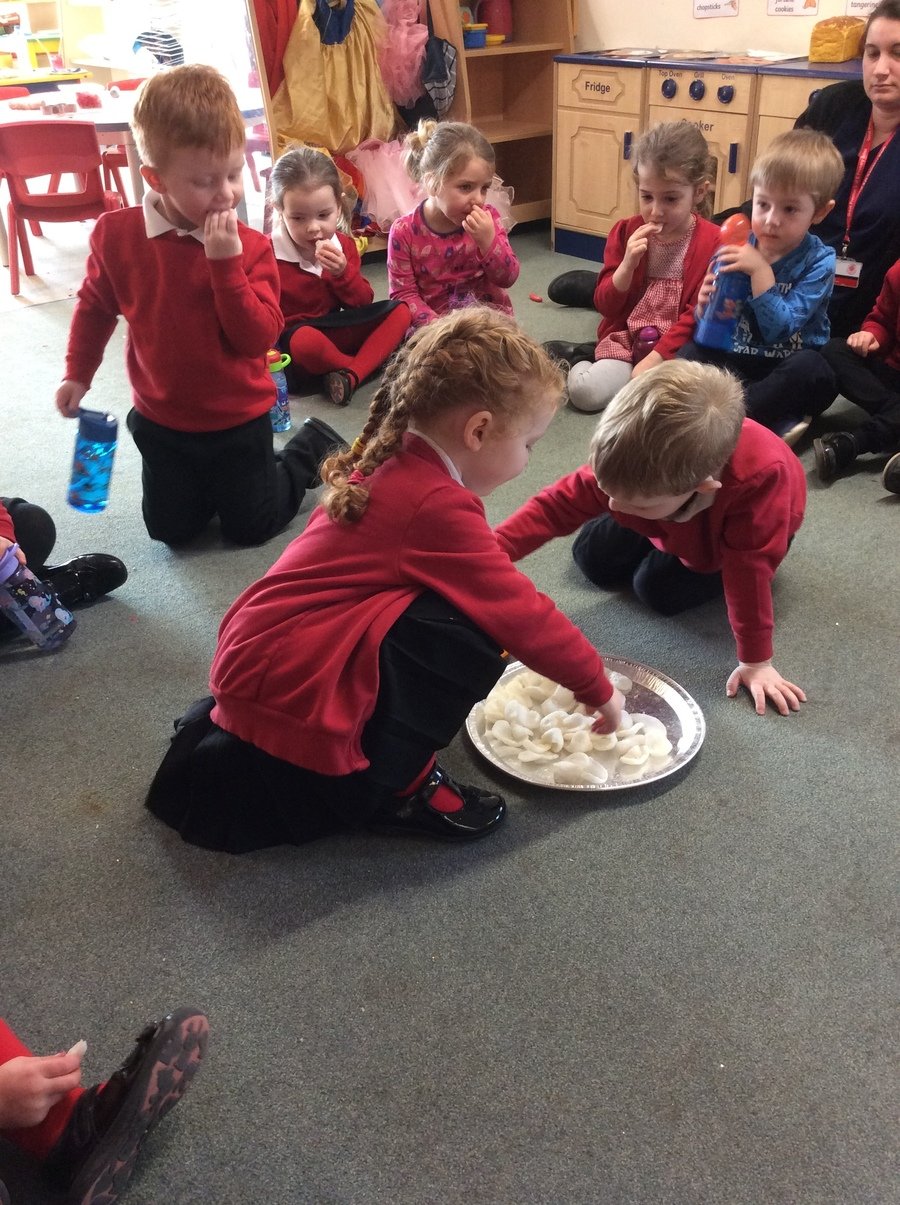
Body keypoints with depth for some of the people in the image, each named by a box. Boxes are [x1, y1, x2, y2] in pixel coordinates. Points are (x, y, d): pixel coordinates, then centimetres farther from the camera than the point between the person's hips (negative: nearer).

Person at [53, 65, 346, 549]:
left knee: (252, 527, 14)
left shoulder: (249, 247, -17)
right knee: (170, 530, 15)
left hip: (239, 420, -2)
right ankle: (209, 480, 44)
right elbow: (95, 306, 6)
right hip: (161, 421, 3)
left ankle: (313, 446, 37)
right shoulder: (116, 235, -12)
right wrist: (77, 374, 11)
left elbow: (259, 338, -24)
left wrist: (226, 264, -32)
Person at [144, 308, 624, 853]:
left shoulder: (391, 465, 8)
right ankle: (394, 785, -1)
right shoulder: (438, 505, -19)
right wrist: (600, 688, 1)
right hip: (290, 686, -9)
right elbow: (520, 614, -13)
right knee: (476, 627, -18)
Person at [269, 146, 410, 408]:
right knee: (306, 340, -42)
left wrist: (343, 272, -15)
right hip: (291, 339, -6)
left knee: (400, 312, -6)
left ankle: (350, 375, -26)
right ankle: (370, 366, -12)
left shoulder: (343, 246, 3)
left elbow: (363, 304, 3)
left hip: (337, 333, 6)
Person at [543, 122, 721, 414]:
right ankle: (577, 359, 6)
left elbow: (698, 315, -8)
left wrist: (655, 358, -17)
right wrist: (628, 264, -17)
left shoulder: (712, 242, -6)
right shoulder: (626, 232, 3)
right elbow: (605, 305, 1)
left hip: (675, 349, -1)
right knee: (586, 392, -24)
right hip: (625, 341, 2)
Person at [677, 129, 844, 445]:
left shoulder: (818, 261, -10)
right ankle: (776, 421, -27)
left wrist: (760, 270, -28)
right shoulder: (735, 247, -2)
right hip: (735, 363, 4)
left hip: (786, 369, -4)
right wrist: (705, 306, -20)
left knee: (812, 369, -34)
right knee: (690, 353, -19)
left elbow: (779, 328, -22)